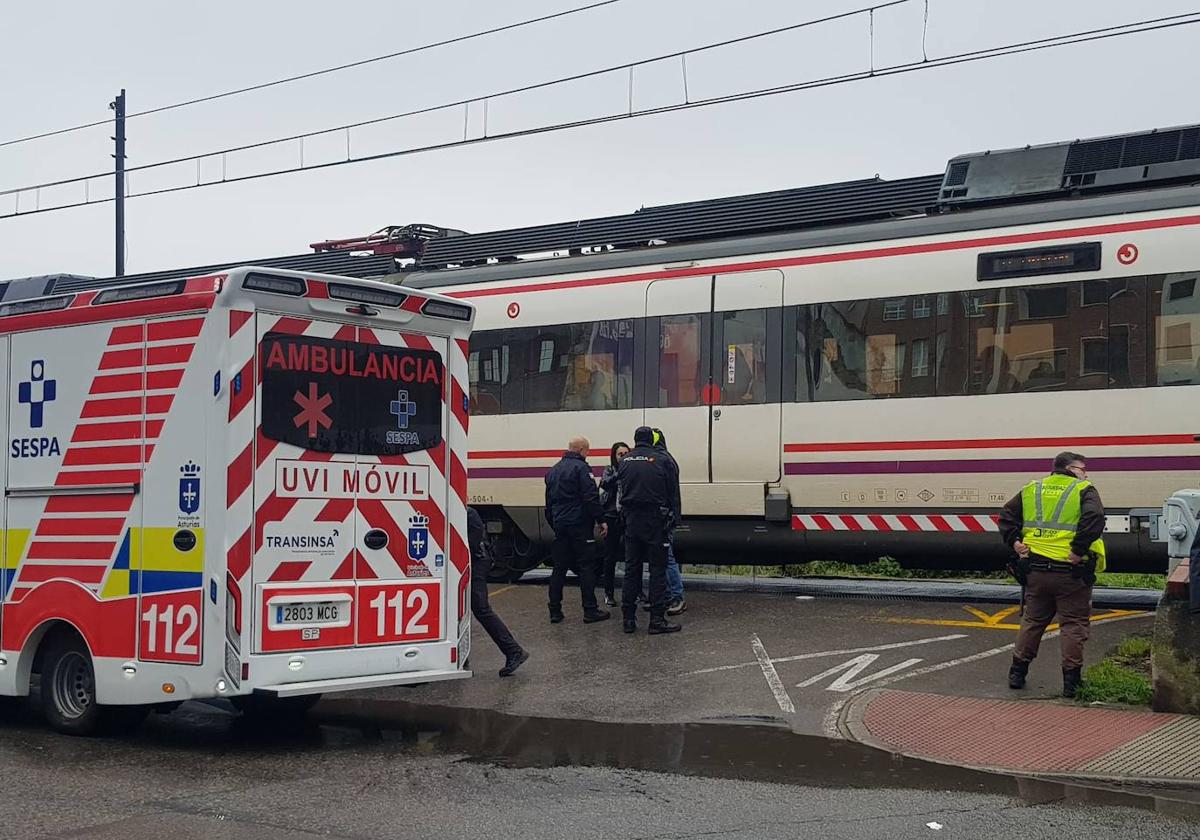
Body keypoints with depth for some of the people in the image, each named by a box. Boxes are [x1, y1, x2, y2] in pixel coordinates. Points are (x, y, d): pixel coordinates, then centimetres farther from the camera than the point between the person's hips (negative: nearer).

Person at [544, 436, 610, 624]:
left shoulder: (553, 471, 17)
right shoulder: (581, 468, -9)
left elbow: (549, 502, 22)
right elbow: (591, 498, -16)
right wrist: (601, 520, -11)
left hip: (560, 525, 7)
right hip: (579, 524, -7)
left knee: (559, 568, 9)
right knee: (586, 567, -2)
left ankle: (555, 612, 8)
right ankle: (590, 610, -3)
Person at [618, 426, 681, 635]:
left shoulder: (625, 462, 5)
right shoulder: (663, 461, -7)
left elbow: (622, 490, 7)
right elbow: (674, 494, -4)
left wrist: (625, 515, 12)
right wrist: (672, 518, 4)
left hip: (631, 521, 4)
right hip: (655, 522, -4)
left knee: (631, 569, 9)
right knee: (658, 569, 1)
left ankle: (629, 619, 10)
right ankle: (657, 619, -2)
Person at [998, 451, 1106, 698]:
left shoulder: (1032, 490, 12)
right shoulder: (1084, 491, -4)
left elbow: (1007, 515, 11)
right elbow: (1094, 518, -21)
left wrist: (1014, 542, 4)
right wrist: (1078, 550, -19)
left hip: (1035, 570, 5)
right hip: (1070, 573, -5)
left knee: (1032, 620, 17)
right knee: (1074, 624, 5)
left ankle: (1017, 672, 20)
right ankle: (1071, 680, 5)